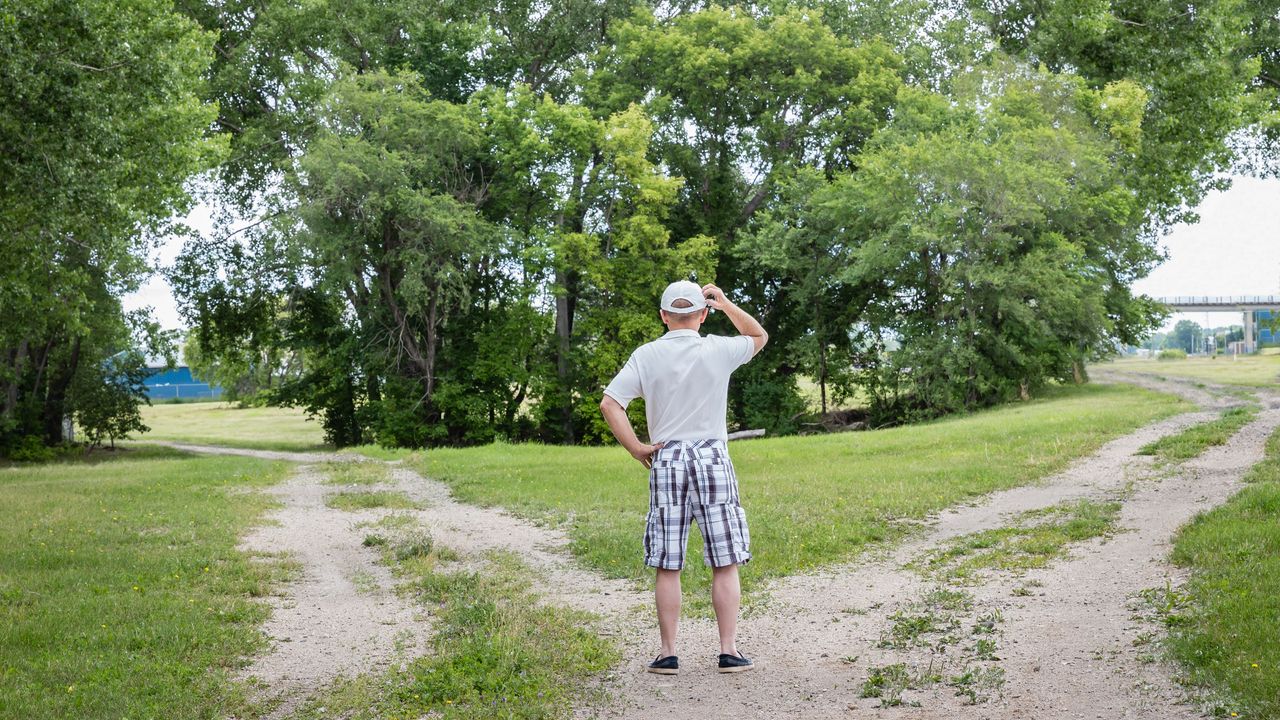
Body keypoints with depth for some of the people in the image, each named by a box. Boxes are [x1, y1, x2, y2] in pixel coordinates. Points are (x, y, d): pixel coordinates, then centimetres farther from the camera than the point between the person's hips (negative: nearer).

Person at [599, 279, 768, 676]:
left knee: (667, 567, 5)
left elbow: (609, 403, -8)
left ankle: (668, 653, 9)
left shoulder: (646, 355, 0)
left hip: (666, 461, 1)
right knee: (725, 564, 4)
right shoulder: (718, 350, -1)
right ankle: (729, 651, 5)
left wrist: (637, 448, -1)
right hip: (712, 457, -1)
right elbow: (760, 336, 19)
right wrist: (726, 304, 13)